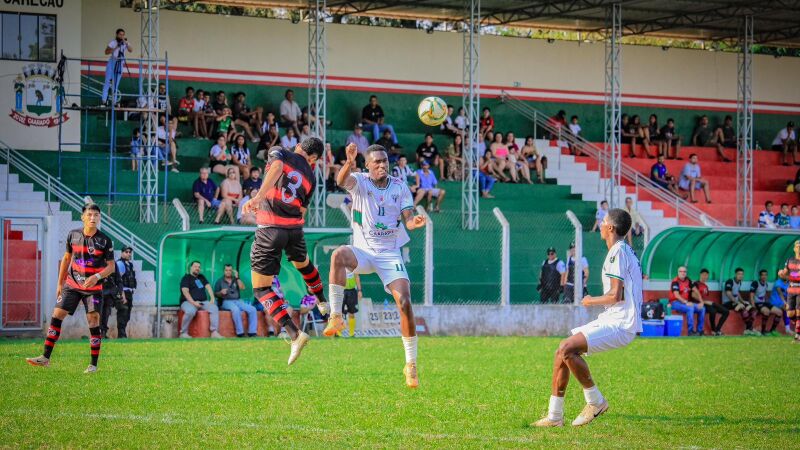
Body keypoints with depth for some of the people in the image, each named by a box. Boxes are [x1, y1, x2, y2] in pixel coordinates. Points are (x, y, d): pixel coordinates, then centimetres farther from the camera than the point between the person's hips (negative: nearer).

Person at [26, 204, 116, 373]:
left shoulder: (105, 240, -8)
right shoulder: (73, 235, 0)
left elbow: (111, 266, -4)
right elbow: (67, 258, 12)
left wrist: (97, 277, -22)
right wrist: (60, 283, 13)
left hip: (93, 288, -3)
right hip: (72, 285, 3)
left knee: (93, 323, -6)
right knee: (56, 315, -5)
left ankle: (93, 364, 4)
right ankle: (45, 358, 0)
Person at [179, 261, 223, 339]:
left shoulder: (201, 277, 24)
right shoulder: (186, 278, 4)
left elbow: (208, 287, 14)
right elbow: (185, 291, -9)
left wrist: (212, 298, -5)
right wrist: (193, 302, -23)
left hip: (203, 302, 5)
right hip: (188, 302, -5)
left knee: (214, 308, -23)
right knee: (190, 311, -40)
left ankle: (214, 332, -29)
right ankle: (183, 332, -26)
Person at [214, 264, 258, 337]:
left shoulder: (236, 280, 18)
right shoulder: (220, 281, 12)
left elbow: (242, 288, 0)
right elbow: (215, 294, 8)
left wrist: (237, 277, -6)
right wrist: (221, 292, -12)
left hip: (238, 301, 4)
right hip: (226, 301, -4)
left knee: (252, 309, -22)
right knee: (236, 309, -38)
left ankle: (252, 332, -24)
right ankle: (240, 333, -38)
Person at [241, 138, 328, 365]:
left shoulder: (280, 152, 4)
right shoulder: (310, 177, 13)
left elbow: (276, 167, -21)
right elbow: (301, 212, 15)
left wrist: (259, 196, -33)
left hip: (270, 229, -4)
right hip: (295, 228, 4)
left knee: (261, 288, 0)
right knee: (302, 263, 37)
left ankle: (294, 334, -15)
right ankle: (323, 302, 60)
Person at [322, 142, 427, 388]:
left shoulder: (400, 187, 3)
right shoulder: (360, 182, -4)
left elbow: (408, 218, -3)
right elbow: (341, 181, -27)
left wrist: (414, 221, -29)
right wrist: (349, 163, -49)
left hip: (391, 254, 1)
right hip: (363, 251, -1)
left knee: (404, 303, -15)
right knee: (339, 255, -36)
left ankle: (411, 364, -3)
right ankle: (336, 316, -30)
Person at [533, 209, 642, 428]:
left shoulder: (618, 252, -14)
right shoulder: (625, 250, 18)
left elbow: (616, 295, -21)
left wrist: (592, 301, -5)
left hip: (620, 326, -10)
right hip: (611, 320, 10)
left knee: (567, 349, -23)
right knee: (562, 351, 5)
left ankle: (595, 400, -8)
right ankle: (555, 415, 7)